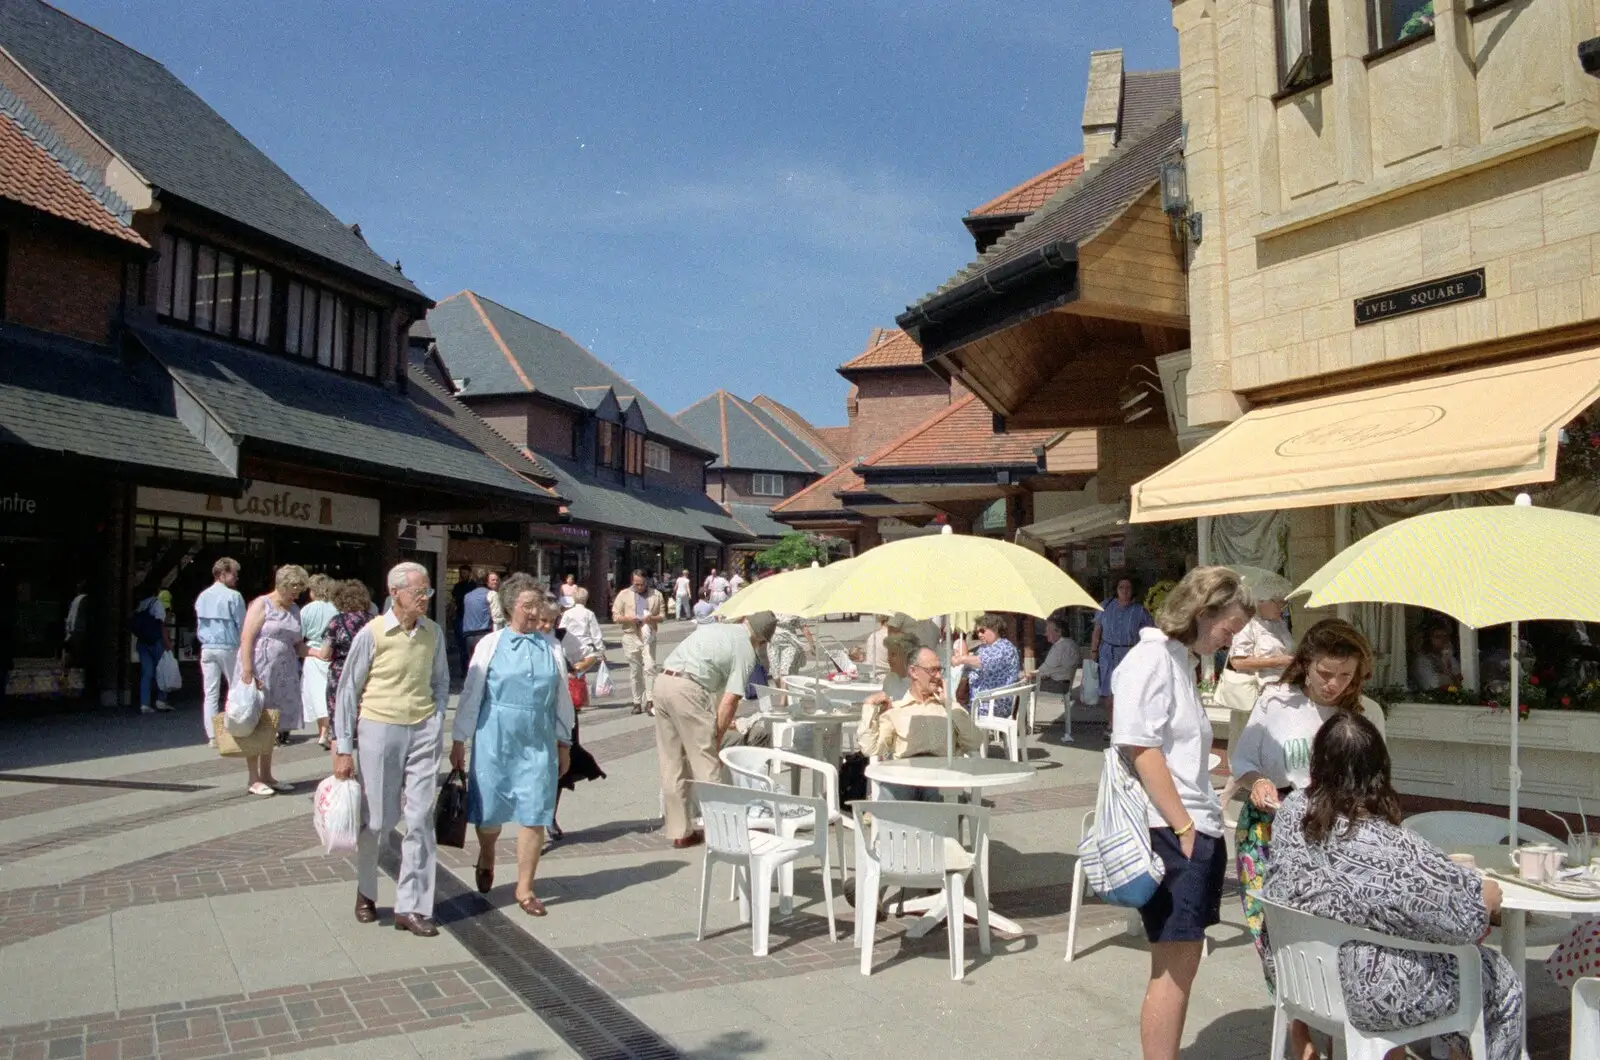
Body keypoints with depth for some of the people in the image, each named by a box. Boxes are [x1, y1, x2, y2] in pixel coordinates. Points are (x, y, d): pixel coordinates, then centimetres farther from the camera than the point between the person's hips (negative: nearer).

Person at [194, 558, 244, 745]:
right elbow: (242, 625, -8)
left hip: (207, 649, 5)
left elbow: (199, 625, 16)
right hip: (228, 648, -5)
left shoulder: (202, 596, 10)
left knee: (210, 693, 4)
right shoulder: (233, 596, -9)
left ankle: (212, 735, 4)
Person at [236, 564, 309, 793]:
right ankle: (254, 779, 4)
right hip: (259, 673, -7)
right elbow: (246, 639, -13)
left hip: (282, 675, 7)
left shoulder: (294, 610, 15)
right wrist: (247, 672, -21)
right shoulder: (261, 605, -6)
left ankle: (266, 775, 18)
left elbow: (298, 645, 17)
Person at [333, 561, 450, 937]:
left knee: (420, 820, 1)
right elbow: (348, 690, -3)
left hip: (423, 732, 3)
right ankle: (365, 892, 34)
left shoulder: (433, 633, 2)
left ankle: (411, 906, 9)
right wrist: (343, 748, -2)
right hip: (379, 729, -3)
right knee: (376, 819, 8)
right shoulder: (372, 634, -8)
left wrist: (436, 723, 5)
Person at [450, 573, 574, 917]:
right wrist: (459, 740, 3)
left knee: (535, 814, 1)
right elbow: (471, 693, 2)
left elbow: (562, 697, 9)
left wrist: (563, 743, 12)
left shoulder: (551, 647, 3)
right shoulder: (491, 644, -2)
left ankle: (525, 888, 17)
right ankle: (486, 858, 43)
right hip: (495, 738, -1)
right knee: (490, 810, 9)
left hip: (539, 741, 1)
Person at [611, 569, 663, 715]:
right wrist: (628, 618, -16)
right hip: (631, 636, 1)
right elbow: (615, 616, 4)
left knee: (649, 668, -12)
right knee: (634, 671, 6)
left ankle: (650, 701, -12)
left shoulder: (655, 594, 7)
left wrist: (652, 618, -13)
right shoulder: (624, 595, 5)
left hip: (648, 636, -1)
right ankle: (637, 702, 13)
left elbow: (662, 615, 8)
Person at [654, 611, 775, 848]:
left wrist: (718, 721, 32)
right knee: (706, 763, 4)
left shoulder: (718, 627, 23)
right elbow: (730, 701, -4)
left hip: (663, 681, 8)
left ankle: (680, 832, 20)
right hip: (687, 689, -8)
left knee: (672, 764, 12)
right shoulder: (746, 651, 2)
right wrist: (717, 737, 7)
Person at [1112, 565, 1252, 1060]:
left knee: (1180, 962, 14)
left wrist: (1204, 826, 16)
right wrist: (1183, 827, -17)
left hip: (1196, 830, 9)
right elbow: (1140, 748, -19)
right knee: (1176, 965, -3)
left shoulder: (1180, 660, 16)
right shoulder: (1151, 657, -12)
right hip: (1171, 834, -9)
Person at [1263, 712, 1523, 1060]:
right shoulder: (1394, 849, -33)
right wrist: (1490, 892, 2)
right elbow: (1470, 905, -22)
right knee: (1502, 983, 20)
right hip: (1378, 997, -7)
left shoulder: (1292, 812, -14)